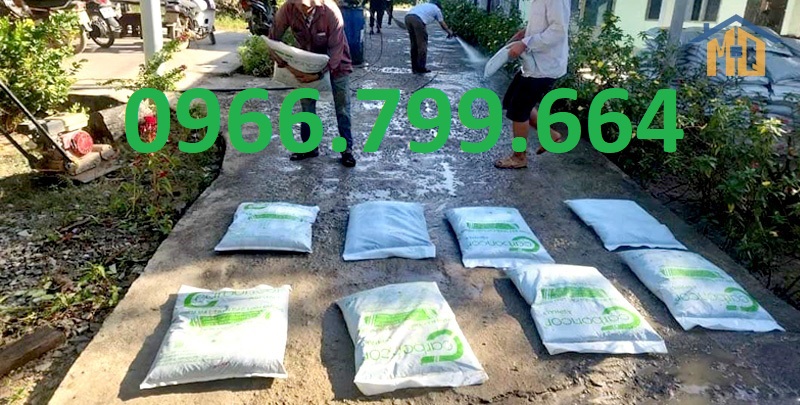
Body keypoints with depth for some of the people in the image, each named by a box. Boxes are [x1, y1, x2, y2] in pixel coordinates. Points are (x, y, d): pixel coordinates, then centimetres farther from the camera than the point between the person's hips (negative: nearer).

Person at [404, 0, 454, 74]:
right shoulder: (436, 9, 23)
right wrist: (450, 32, 48)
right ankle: (421, 68, 6)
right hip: (417, 19, -6)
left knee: (414, 44, 16)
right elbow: (443, 25, 32)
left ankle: (415, 67, 20)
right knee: (422, 44, 5)